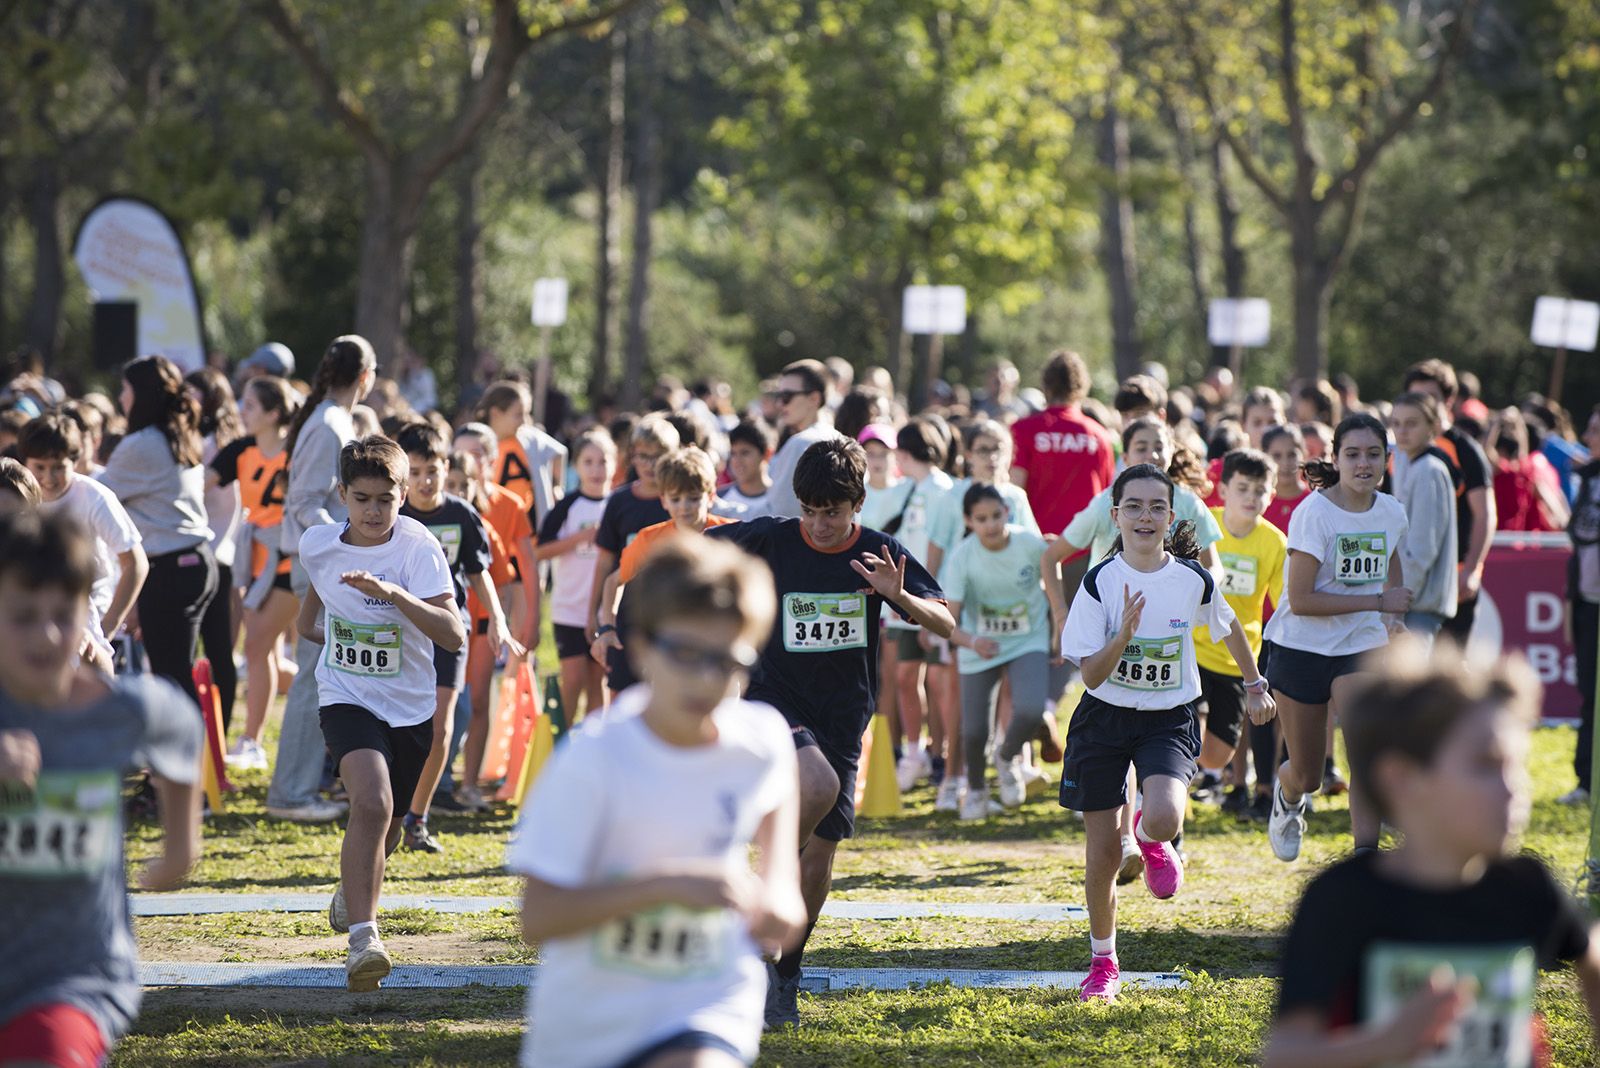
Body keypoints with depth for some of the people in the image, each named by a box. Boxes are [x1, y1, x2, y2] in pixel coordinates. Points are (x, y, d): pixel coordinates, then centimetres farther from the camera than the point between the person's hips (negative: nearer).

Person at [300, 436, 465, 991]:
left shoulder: (418, 548, -17)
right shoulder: (317, 544, -7)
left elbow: (454, 636, -28)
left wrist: (394, 595, -38)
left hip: (409, 709, 1)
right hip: (346, 697, -1)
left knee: (385, 828, 17)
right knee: (372, 803, -28)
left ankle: (352, 893, 51)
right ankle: (362, 939, -29)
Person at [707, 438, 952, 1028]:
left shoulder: (880, 555, -4)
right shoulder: (771, 540, -7)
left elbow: (945, 625, -9)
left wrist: (900, 597, -28)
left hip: (843, 717, 3)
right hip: (775, 698, -3)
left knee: (821, 853, 4)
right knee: (819, 783, -33)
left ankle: (783, 977, 21)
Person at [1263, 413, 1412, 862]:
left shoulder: (1391, 513, -1)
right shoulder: (1314, 513, -18)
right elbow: (1300, 600, -22)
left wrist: (1394, 616, 7)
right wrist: (1378, 601, -21)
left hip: (1361, 648, 3)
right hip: (1301, 649, -3)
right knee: (1306, 775, 9)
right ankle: (1288, 798, 46)